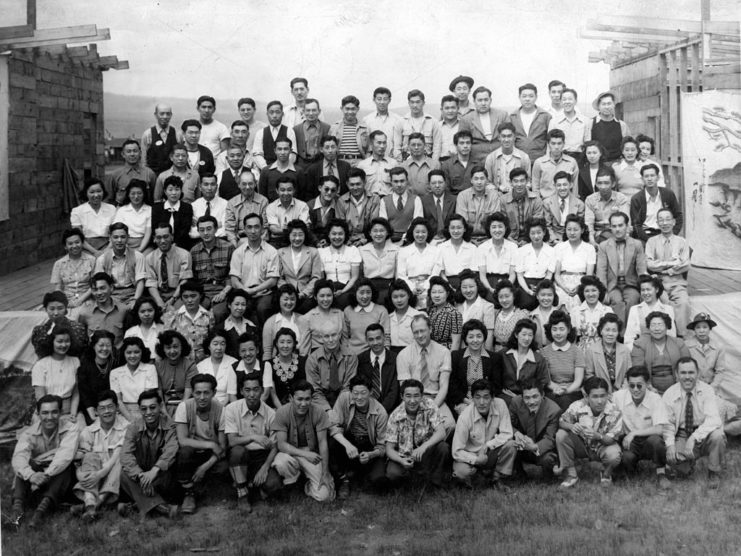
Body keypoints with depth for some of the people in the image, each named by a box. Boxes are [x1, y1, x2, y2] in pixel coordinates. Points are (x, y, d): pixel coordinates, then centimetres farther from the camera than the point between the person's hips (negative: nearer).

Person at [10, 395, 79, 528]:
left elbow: (65, 455, -27)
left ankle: (44, 506, -51)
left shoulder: (70, 428, -9)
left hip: (59, 477, -2)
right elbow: (18, 457, -25)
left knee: (66, 465, -32)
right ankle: (18, 503, -43)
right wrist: (30, 475, -47)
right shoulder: (29, 432, -4)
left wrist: (47, 474, -44)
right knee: (25, 464, -25)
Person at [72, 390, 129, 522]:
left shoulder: (126, 427, -4)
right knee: (91, 457, -27)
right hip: (94, 475, 2)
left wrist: (100, 473, -30)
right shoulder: (89, 431, 7)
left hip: (115, 475, -2)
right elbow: (81, 455, -2)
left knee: (119, 459, -30)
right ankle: (90, 504, -46)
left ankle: (99, 501, -38)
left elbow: (118, 456, -15)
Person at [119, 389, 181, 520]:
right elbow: (126, 454, -20)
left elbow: (171, 450, -27)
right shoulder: (133, 428, -6)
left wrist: (155, 470, -44)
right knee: (124, 474, -28)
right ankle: (155, 505, -31)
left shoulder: (169, 426, -11)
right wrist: (140, 475, -36)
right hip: (141, 472, 2)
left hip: (161, 473, -2)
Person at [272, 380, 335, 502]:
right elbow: (281, 444, -17)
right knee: (281, 463, -37)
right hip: (290, 452, 0)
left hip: (312, 454, 0)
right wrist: (304, 454, -29)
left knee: (324, 496, -17)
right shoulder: (282, 413, -16)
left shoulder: (319, 412, -15)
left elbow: (323, 442, -11)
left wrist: (325, 473, -13)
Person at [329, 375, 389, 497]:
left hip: (370, 448, -1)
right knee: (331, 443, -32)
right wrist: (347, 444, -36)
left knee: (378, 481, -26)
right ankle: (344, 480, -9)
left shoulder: (380, 413, -17)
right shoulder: (344, 398, -15)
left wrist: (370, 455, -33)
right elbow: (334, 426, -18)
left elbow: (382, 446, -11)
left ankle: (355, 471, 8)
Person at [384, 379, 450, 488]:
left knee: (443, 447, -30)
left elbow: (441, 432, -22)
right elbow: (389, 448, -10)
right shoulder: (395, 416, -12)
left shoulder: (429, 406, -12)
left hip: (426, 454, 0)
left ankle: (435, 484, -6)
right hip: (403, 457, 0)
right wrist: (402, 461, -32)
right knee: (392, 474, -30)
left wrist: (424, 446, -39)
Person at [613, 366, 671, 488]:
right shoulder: (619, 396, -9)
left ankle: (661, 474, -10)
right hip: (629, 441, 1)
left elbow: (659, 429, -22)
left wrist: (634, 433, -27)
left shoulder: (655, 399, -14)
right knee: (627, 457, -32)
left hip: (650, 439, -1)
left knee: (655, 440, -36)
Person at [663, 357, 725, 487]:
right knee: (672, 458, -28)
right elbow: (667, 424, -3)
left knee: (717, 435, -34)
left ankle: (714, 473, -6)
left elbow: (713, 420, -24)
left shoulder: (706, 390, -12)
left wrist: (694, 438, -38)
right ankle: (689, 464, 12)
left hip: (704, 434, -1)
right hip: (681, 436, 1)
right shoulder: (669, 395, -6)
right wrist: (670, 445, -22)